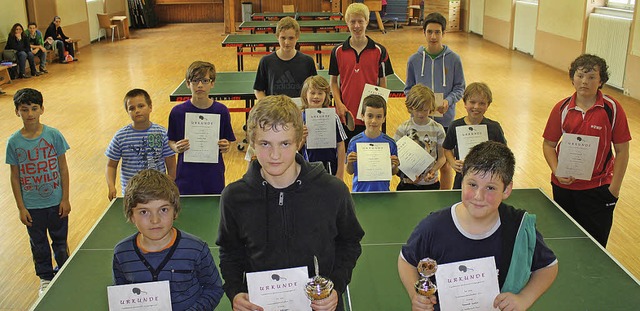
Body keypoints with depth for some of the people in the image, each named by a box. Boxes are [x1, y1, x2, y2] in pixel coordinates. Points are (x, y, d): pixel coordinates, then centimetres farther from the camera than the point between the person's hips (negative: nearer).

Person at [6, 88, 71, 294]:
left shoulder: (53, 135, -10)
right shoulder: (14, 142, -8)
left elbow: (63, 168, -4)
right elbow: (15, 177, -2)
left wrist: (65, 199, -5)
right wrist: (21, 208, -3)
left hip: (56, 202, -1)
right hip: (32, 206, 1)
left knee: (60, 240, 15)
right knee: (38, 243, 16)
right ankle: (45, 278, 36)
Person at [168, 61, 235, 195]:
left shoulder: (221, 111, -3)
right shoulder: (177, 112, -5)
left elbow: (227, 141, 5)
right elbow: (170, 141, 3)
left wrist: (226, 147, -16)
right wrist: (176, 148, -18)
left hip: (214, 175, 1)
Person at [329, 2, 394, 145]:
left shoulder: (379, 51, 0)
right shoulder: (338, 51, 2)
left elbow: (383, 83, 3)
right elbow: (333, 81, 7)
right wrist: (339, 104, -7)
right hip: (345, 115, 1)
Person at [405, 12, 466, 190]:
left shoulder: (453, 59, -2)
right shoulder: (414, 60, 1)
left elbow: (460, 88, 2)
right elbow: (408, 89, 6)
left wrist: (448, 100, -17)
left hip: (446, 119, 0)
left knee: (445, 164, 9)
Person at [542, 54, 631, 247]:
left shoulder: (612, 109, -9)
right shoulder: (561, 109, -2)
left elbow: (622, 150, -5)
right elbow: (549, 144, 5)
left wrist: (614, 188, -8)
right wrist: (557, 171, -12)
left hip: (598, 189, -2)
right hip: (564, 185, 3)